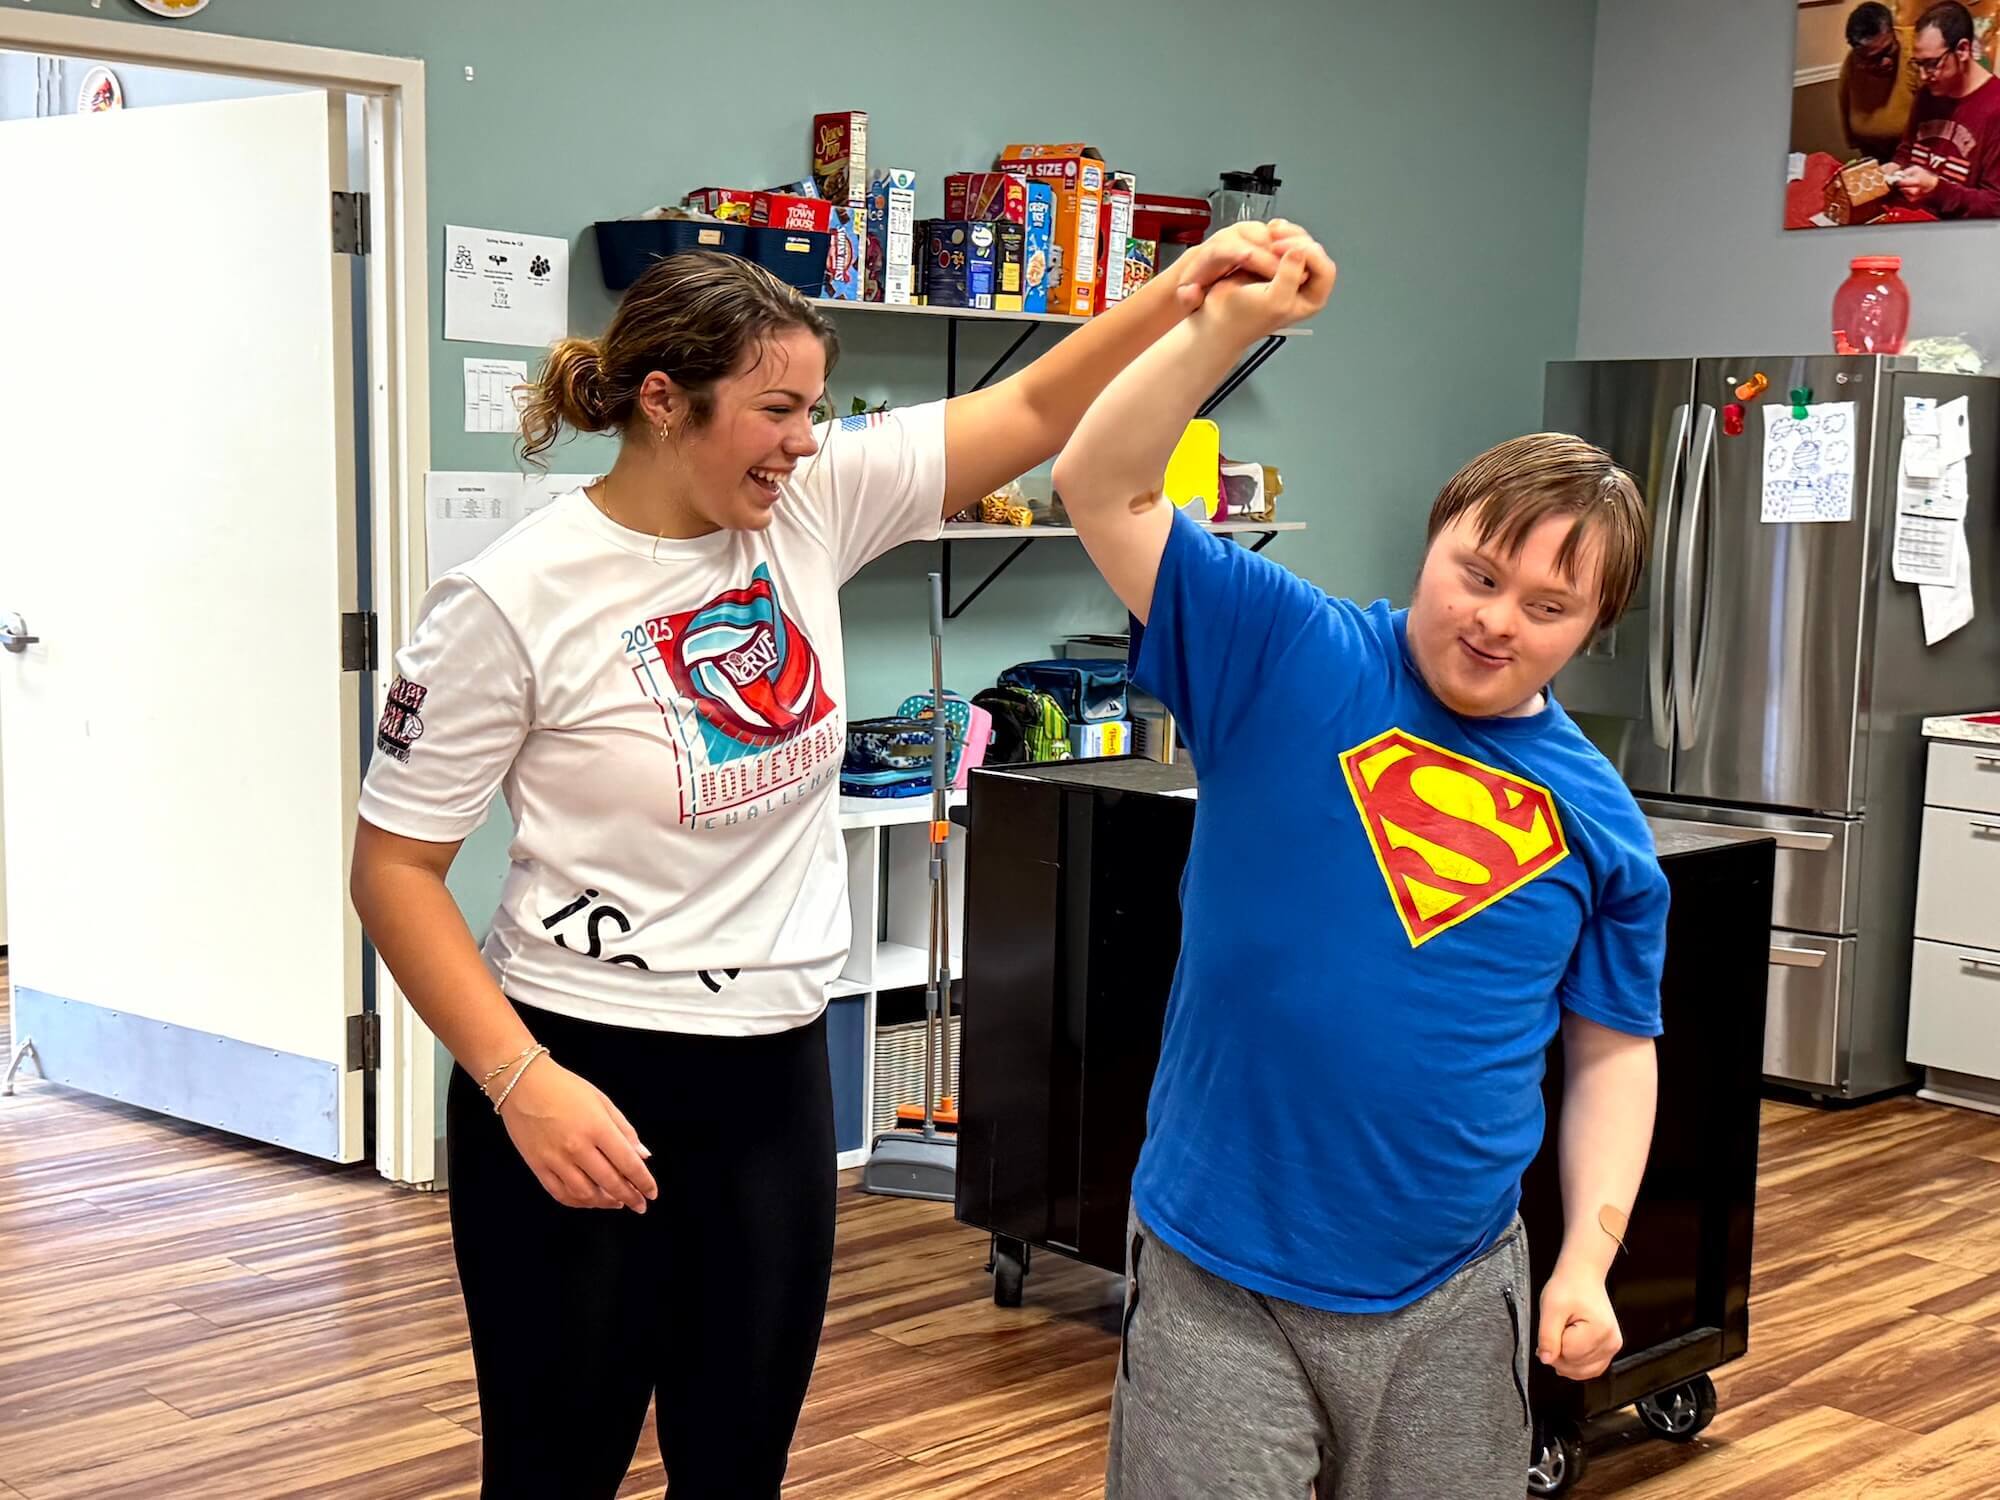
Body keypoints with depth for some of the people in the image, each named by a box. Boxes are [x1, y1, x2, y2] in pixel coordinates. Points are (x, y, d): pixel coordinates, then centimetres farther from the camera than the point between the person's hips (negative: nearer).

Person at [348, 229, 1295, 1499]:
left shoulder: (814, 507, -1)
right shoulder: (515, 601, -15)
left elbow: (1033, 413, 1)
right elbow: (393, 870, -11)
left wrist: (1181, 294, -15)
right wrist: (521, 1083, -19)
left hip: (778, 1071, 5)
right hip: (583, 1076, -5)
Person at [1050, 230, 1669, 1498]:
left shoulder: (1600, 820, 3)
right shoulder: (1291, 659, -5)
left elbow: (1612, 1052, 9)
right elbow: (1104, 494, -11)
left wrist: (1590, 1260, -1)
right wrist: (1227, 328, -23)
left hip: (1453, 1298, 3)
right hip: (1221, 1283, -3)